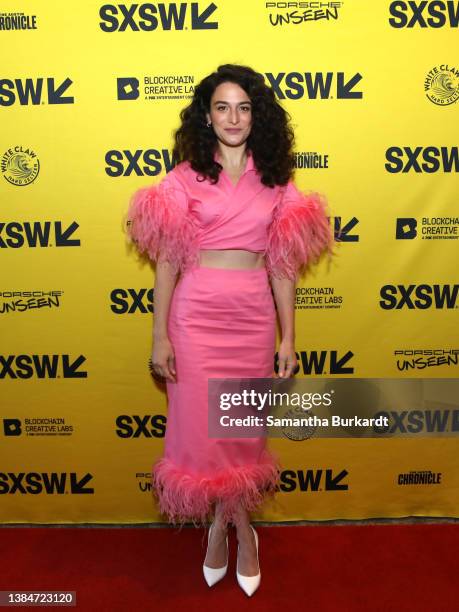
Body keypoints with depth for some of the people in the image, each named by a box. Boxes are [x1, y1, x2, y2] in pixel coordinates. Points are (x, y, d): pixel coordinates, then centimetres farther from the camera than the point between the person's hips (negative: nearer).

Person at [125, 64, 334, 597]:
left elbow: (281, 266, 6)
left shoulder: (276, 181, 6)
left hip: (254, 316, 2)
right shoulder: (185, 177, 0)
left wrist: (288, 338, 4)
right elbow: (167, 260, -2)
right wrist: (159, 336, -5)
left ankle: (222, 521, 36)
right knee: (203, 425, 4)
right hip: (196, 313, -1)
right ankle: (241, 526, 31)